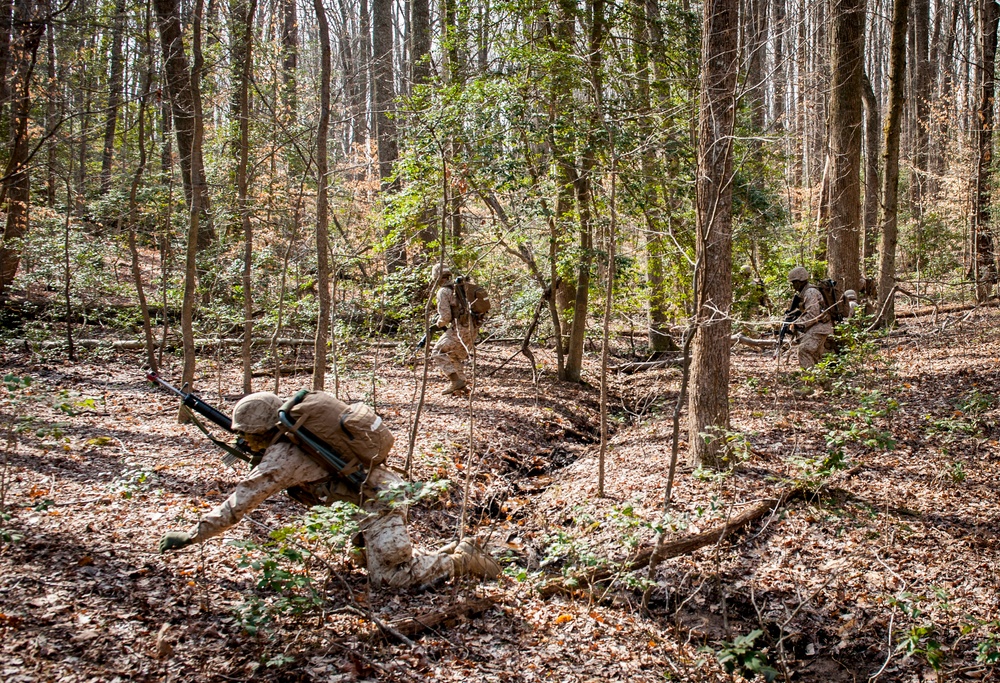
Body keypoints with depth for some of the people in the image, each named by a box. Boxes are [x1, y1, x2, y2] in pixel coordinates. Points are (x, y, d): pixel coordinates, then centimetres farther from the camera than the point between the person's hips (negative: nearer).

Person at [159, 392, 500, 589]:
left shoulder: (282, 454, -16)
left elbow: (239, 503, -14)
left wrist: (191, 535, -9)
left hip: (377, 500, -10)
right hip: (384, 488, 10)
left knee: (388, 576, -11)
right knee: (375, 559, 25)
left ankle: (463, 559, -1)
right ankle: (450, 552, 22)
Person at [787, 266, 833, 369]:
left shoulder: (811, 292, -15)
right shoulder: (804, 293, 17)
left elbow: (812, 315, -23)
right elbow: (805, 313, 21)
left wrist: (798, 325, -20)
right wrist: (795, 323, 8)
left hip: (819, 326, -11)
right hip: (816, 327, 11)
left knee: (804, 350, -18)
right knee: (814, 355, 14)